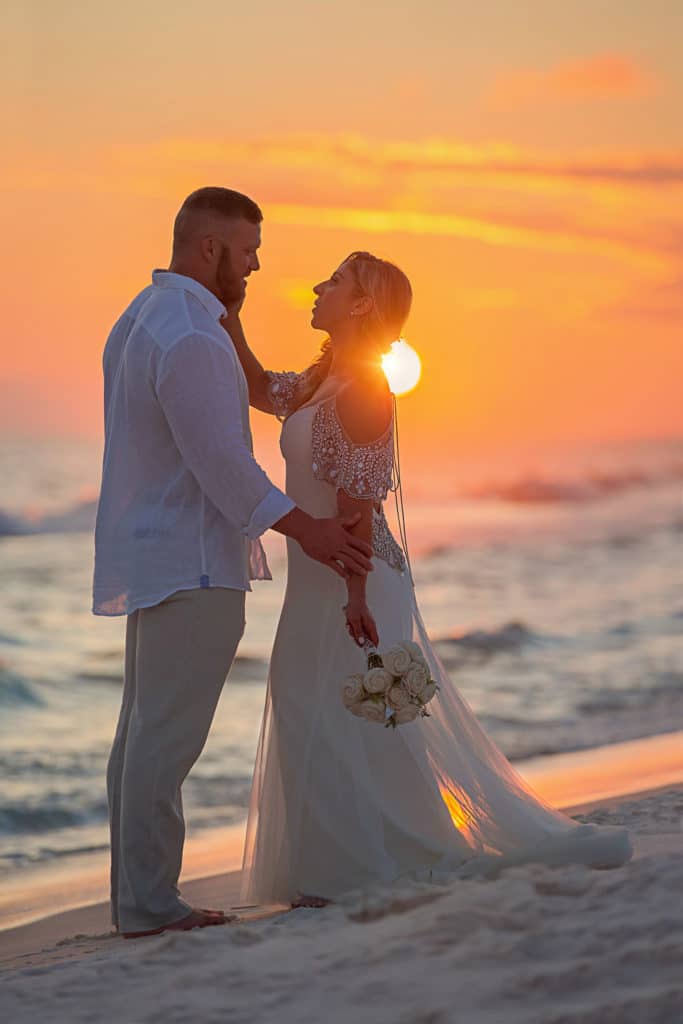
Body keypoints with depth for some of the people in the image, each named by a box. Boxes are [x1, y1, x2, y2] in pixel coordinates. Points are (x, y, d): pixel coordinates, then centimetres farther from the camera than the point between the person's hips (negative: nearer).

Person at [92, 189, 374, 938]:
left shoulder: (139, 321, 14)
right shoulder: (190, 339, -19)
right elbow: (221, 463, -21)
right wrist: (306, 530, -16)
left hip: (148, 559, 11)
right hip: (193, 565, -11)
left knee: (143, 729, 11)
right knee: (167, 735, -7)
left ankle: (136, 894, 16)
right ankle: (149, 902, -5)